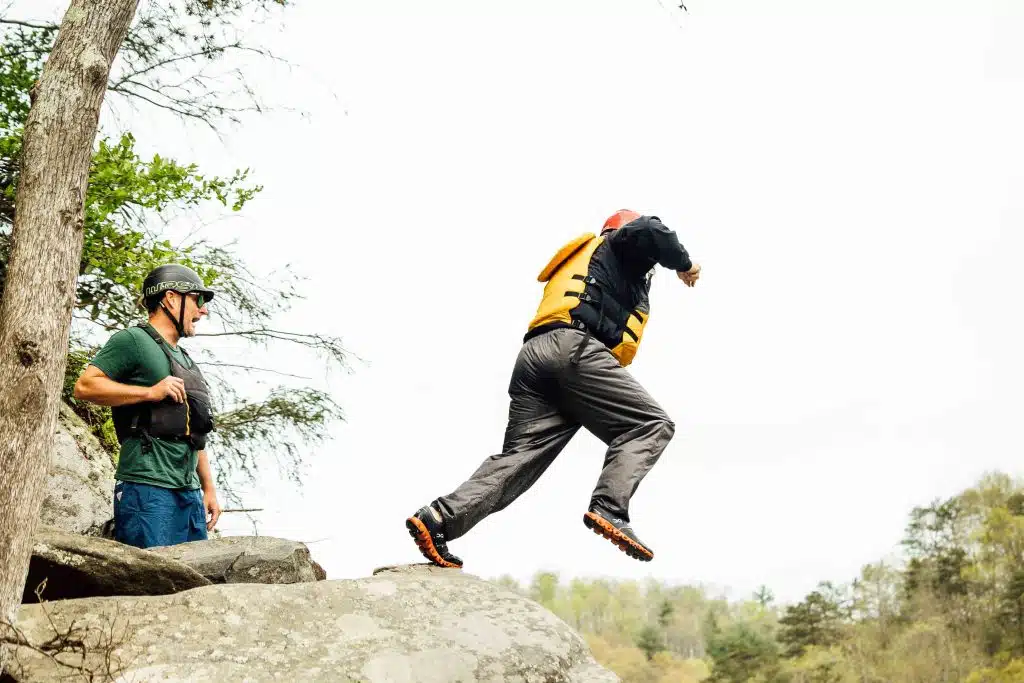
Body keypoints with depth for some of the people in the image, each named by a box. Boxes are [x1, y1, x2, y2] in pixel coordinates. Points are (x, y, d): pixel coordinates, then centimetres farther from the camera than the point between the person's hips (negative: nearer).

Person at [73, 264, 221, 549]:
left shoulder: (186, 362, 25)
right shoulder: (133, 341, 0)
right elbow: (84, 386, -11)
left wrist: (209, 488, 21)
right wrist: (151, 392, -15)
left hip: (190, 492, 8)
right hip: (147, 486, -8)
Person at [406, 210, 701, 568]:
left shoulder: (575, 261, 42)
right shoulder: (617, 247, 19)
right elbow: (649, 231, -3)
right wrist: (683, 263, 11)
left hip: (533, 353, 8)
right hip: (575, 348, -8)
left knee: (520, 456, -1)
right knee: (651, 424, -6)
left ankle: (439, 517, -16)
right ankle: (609, 507, -27)